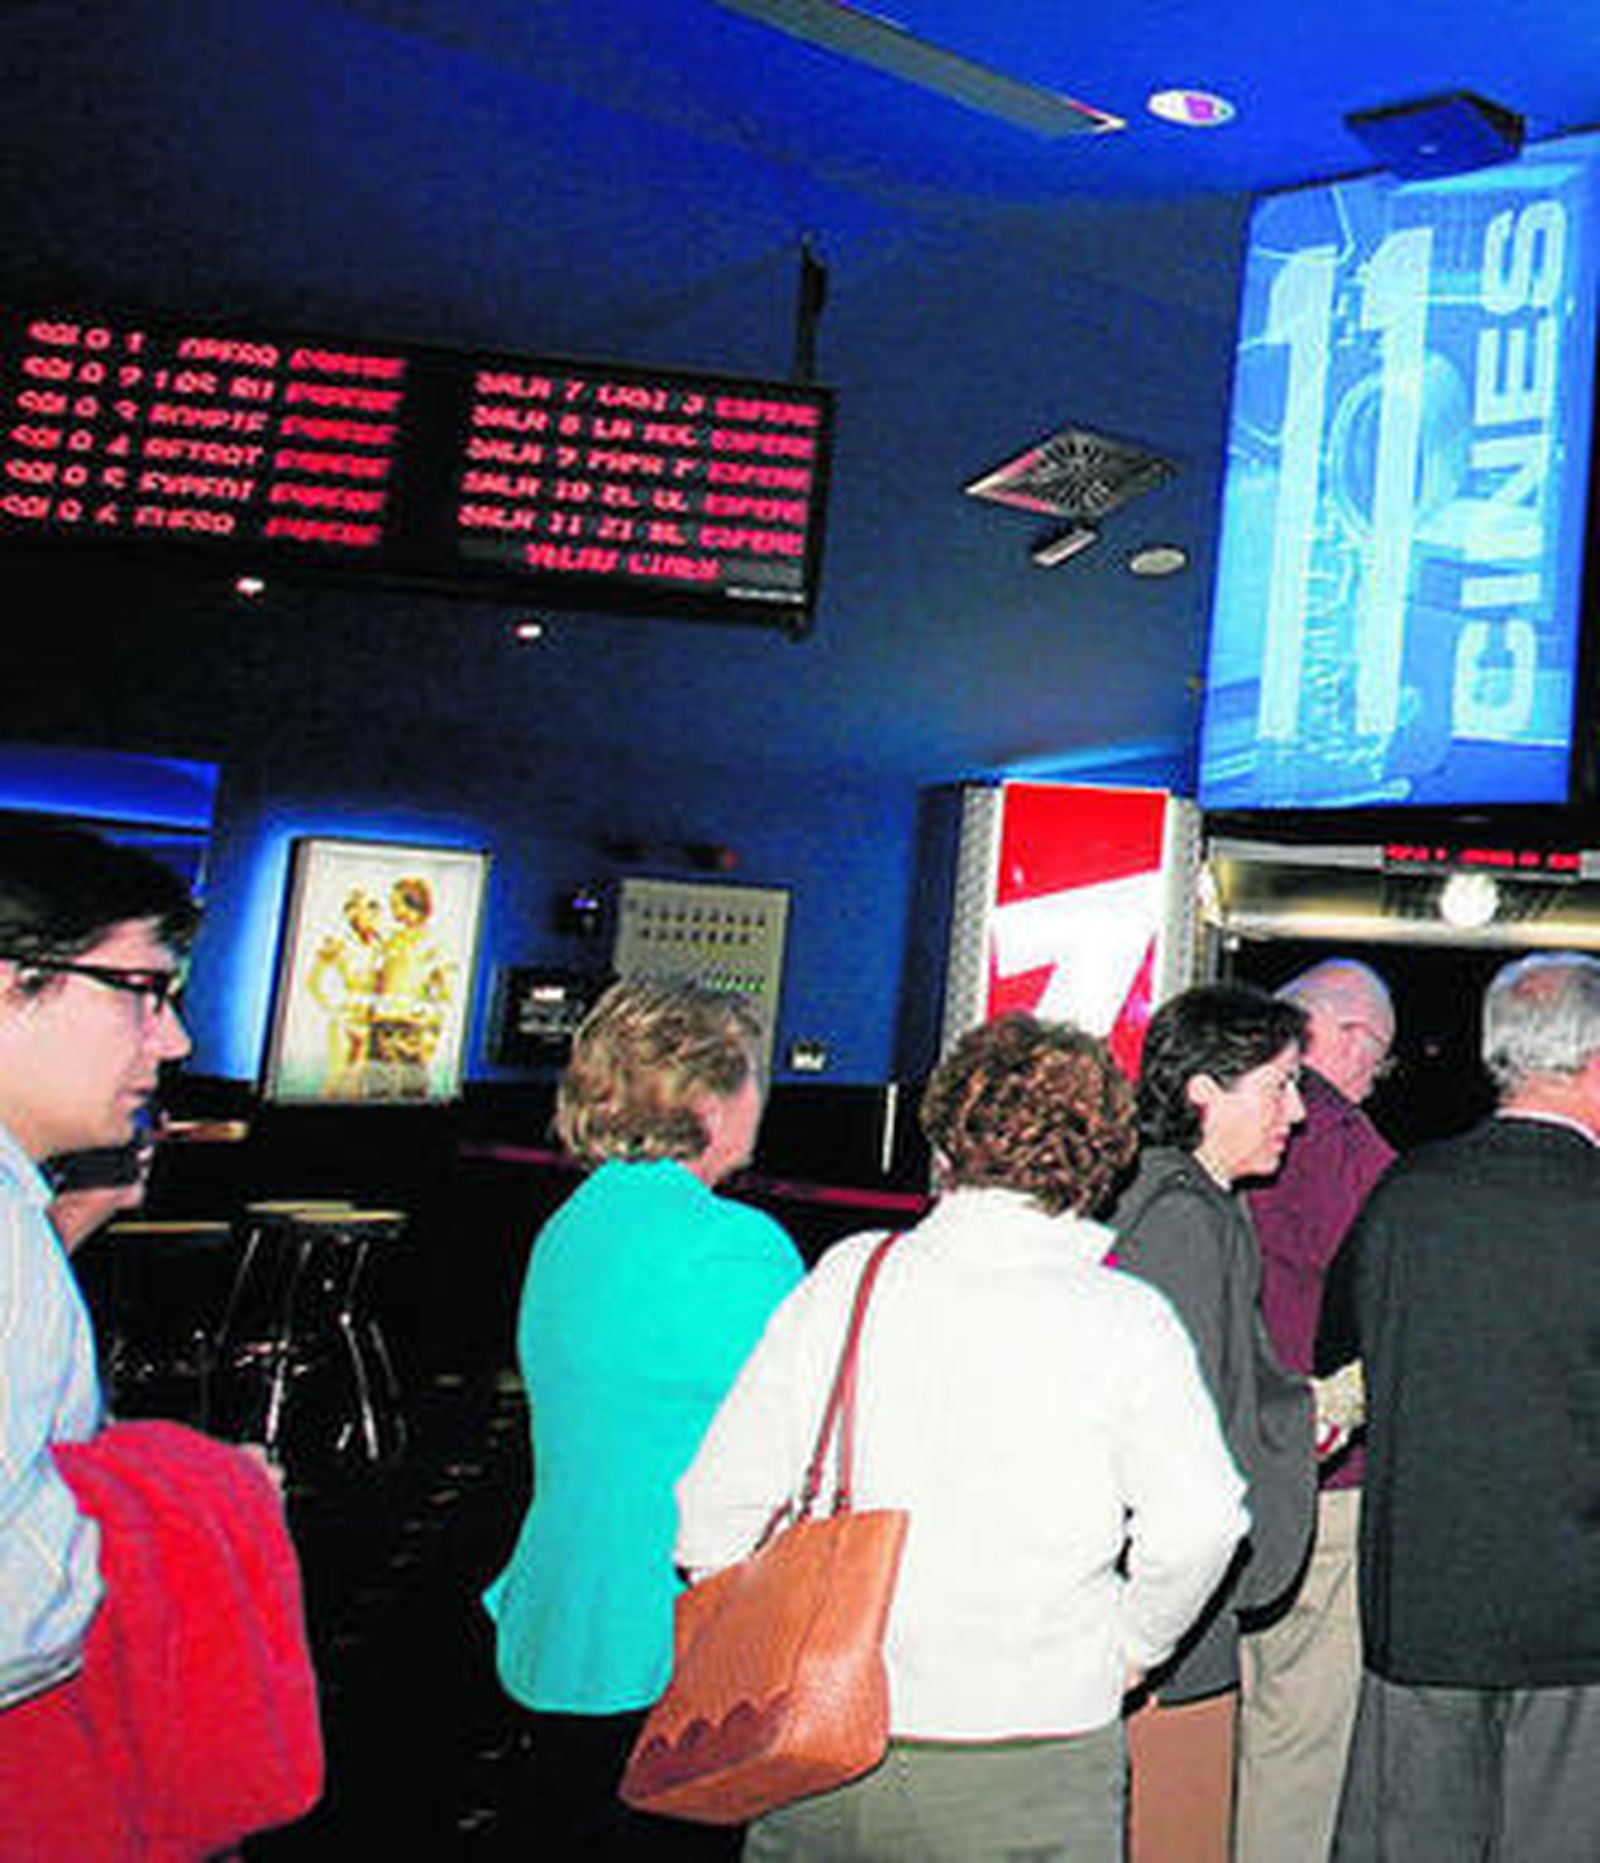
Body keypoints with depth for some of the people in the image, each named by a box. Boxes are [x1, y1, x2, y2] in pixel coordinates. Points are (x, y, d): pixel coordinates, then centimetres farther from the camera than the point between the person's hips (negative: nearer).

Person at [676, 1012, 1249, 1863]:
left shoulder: (846, 1280, -4)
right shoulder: (1126, 1321, -9)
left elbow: (719, 1505, -2)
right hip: (1033, 1774, -1)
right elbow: (1196, 1524, -13)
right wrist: (1129, 1649, 5)